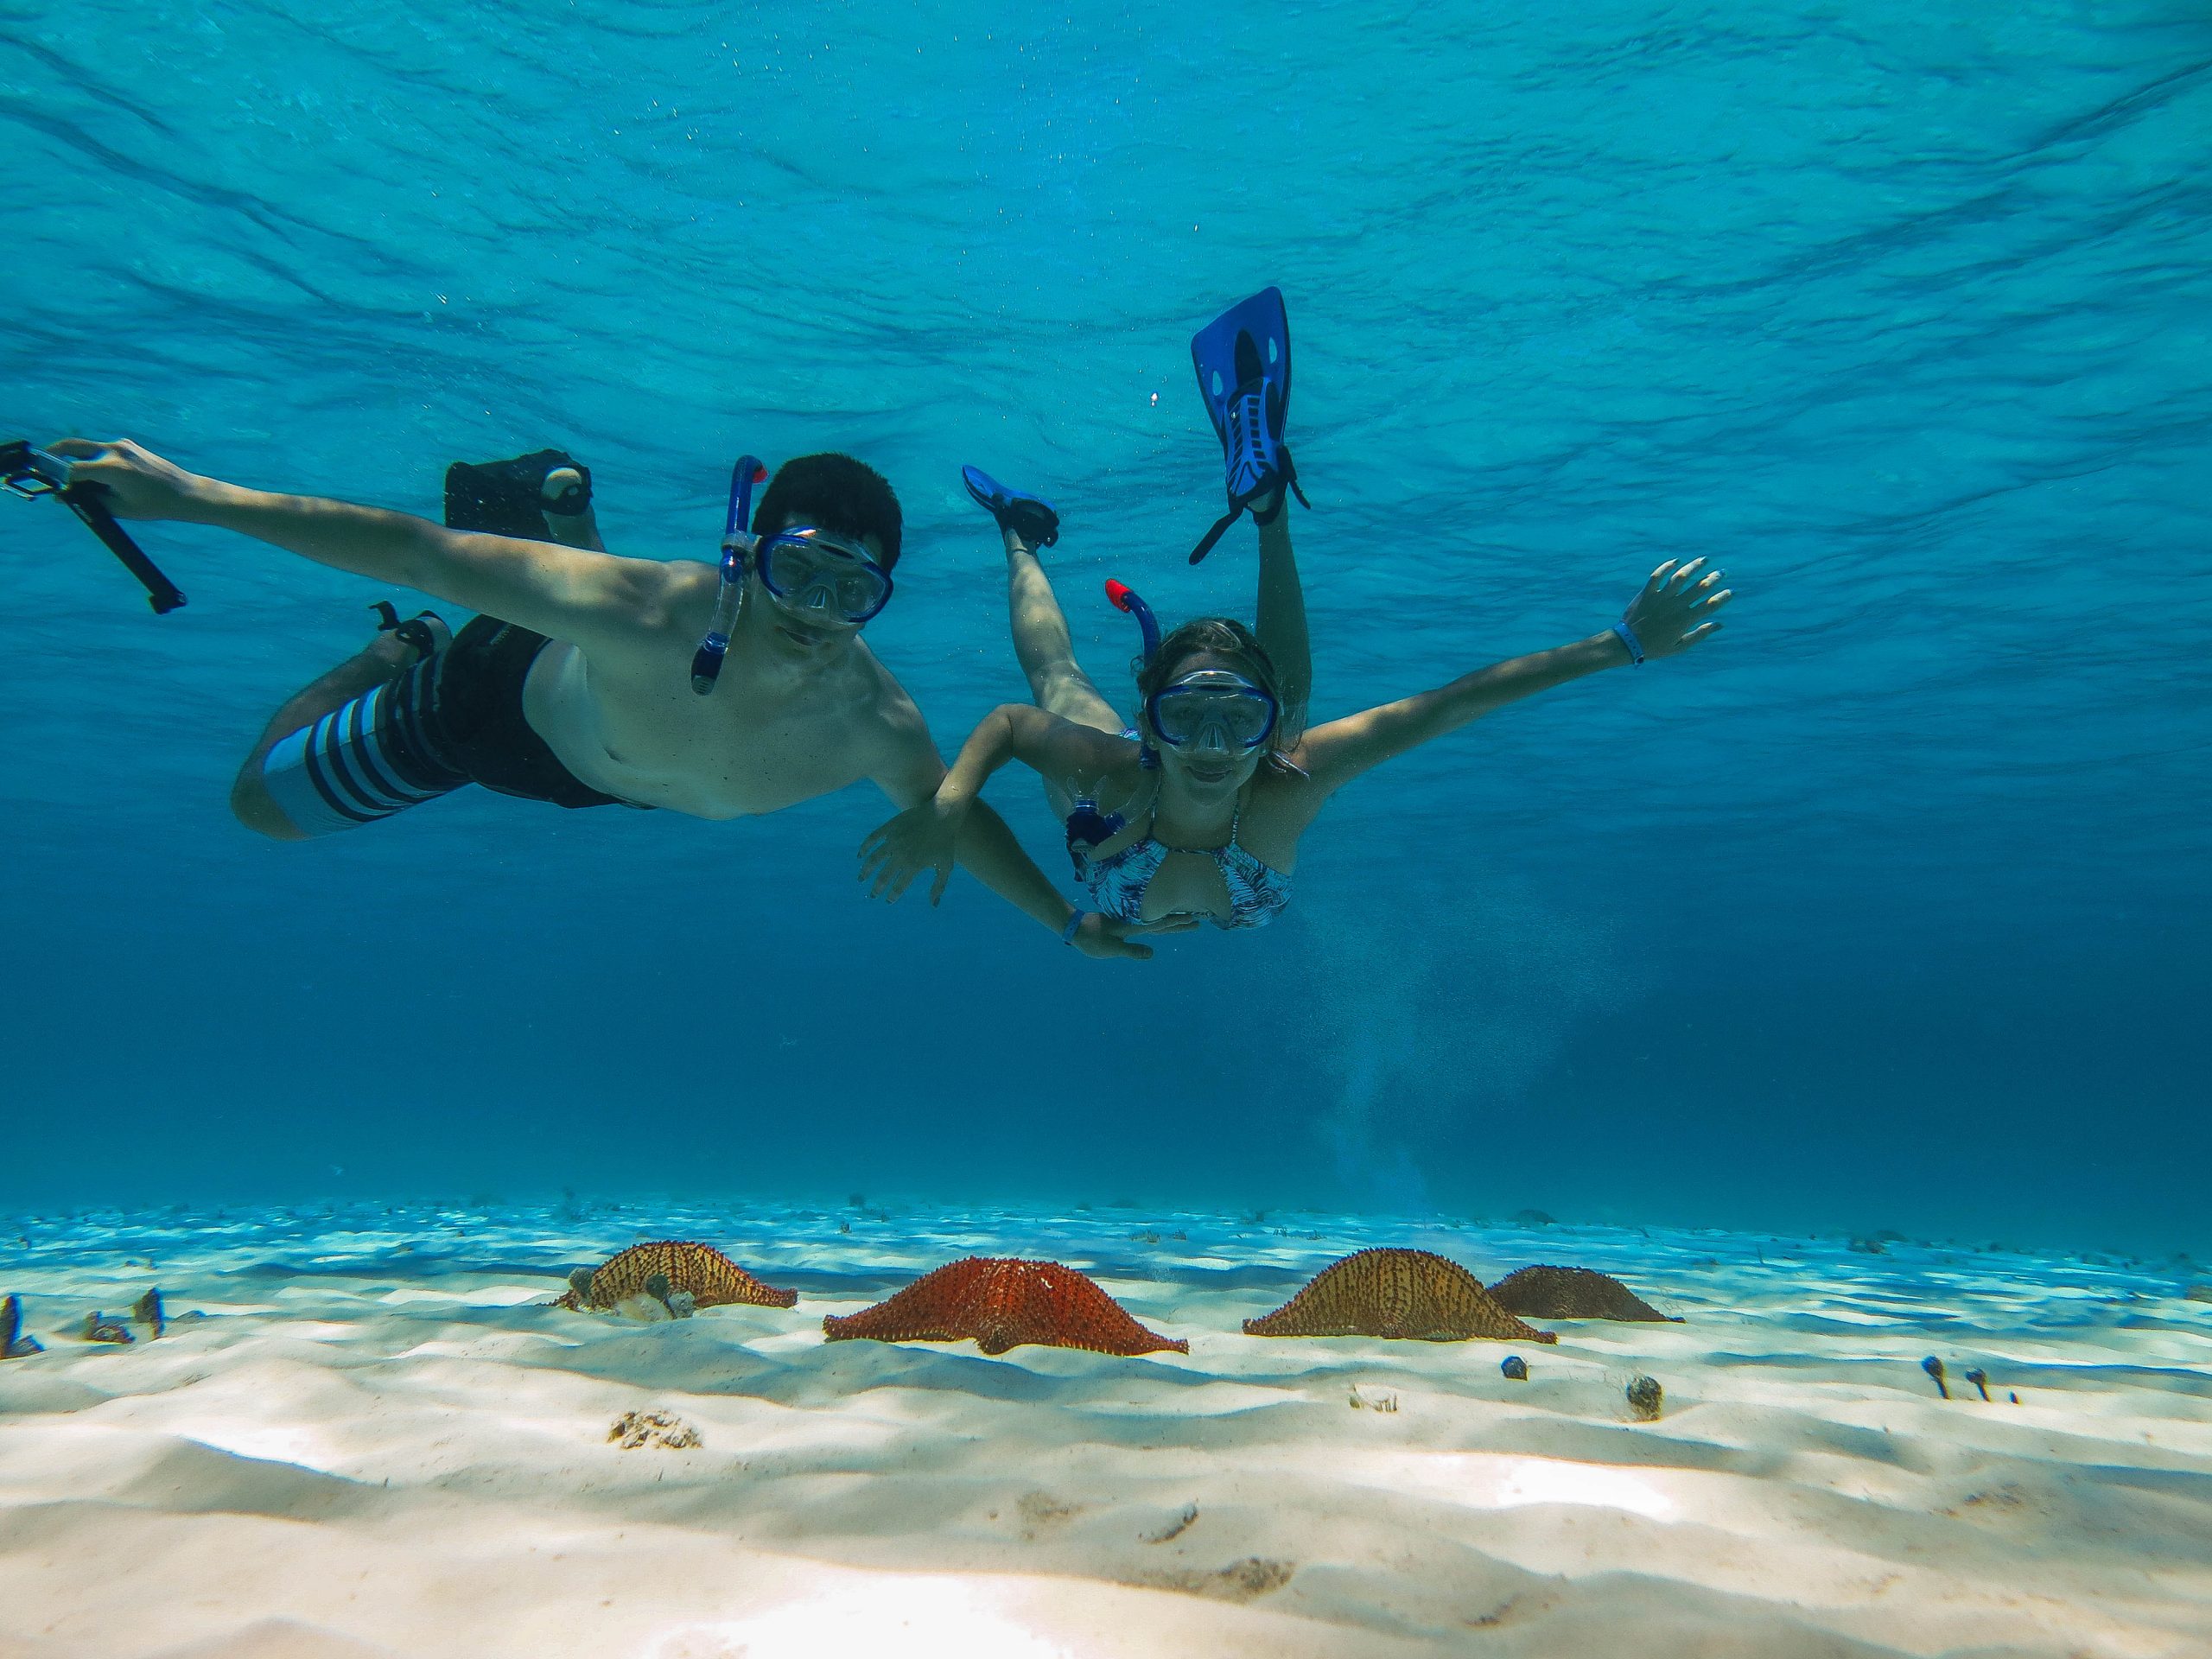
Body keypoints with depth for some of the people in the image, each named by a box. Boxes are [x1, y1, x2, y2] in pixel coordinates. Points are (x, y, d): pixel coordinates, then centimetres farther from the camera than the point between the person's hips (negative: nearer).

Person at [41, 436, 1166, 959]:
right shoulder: (651, 611, -46)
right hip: (498, 695, -3)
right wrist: (194, 496, -37)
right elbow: (421, 553, -38)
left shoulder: (876, 729, -36)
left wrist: (1069, 923, -6)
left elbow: (956, 817, -16)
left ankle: (563, 508, 49)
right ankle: (393, 655, 34)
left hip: (610, 775, 4)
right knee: (263, 803, 15)